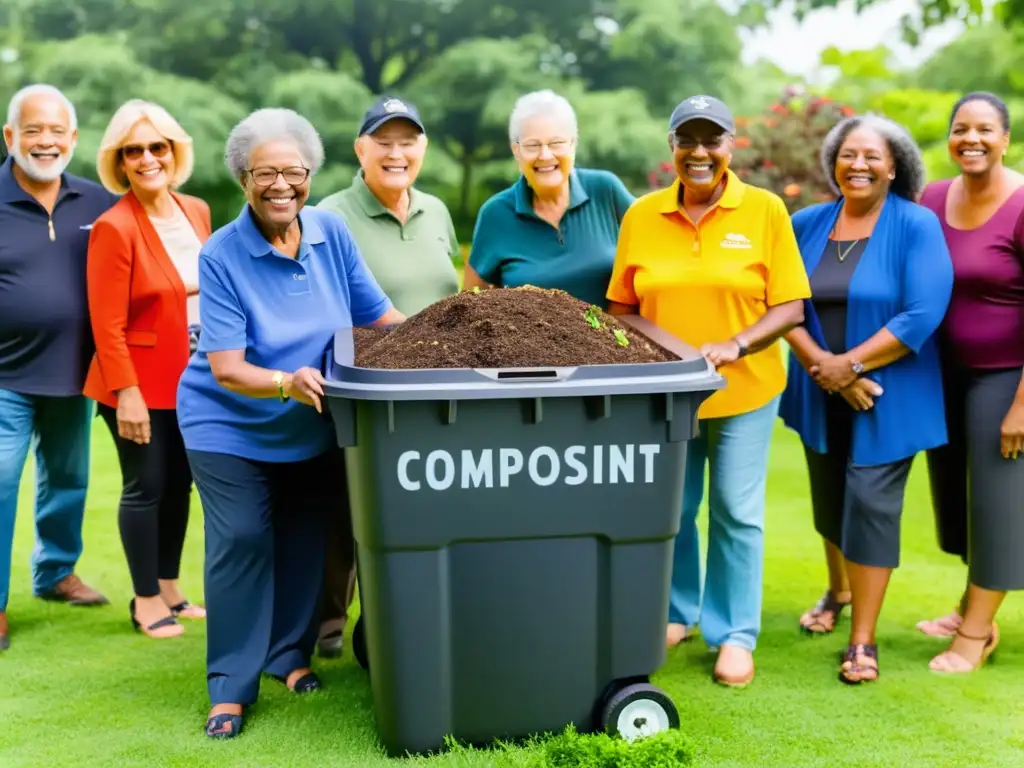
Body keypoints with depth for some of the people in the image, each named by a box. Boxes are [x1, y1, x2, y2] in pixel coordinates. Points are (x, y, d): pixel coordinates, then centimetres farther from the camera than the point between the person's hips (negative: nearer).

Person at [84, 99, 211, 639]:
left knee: (179, 483, 14)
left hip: (193, 380, 6)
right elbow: (106, 324, -16)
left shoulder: (196, 211, 5)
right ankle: (146, 600, 18)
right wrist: (126, 393, -19)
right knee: (146, 486, 3)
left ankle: (169, 588, 29)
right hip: (141, 383, -6)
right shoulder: (114, 228, -15)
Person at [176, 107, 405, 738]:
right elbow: (227, 370, -23)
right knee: (243, 540, -9)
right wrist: (287, 384, -41)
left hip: (313, 427, 4)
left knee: (305, 539, 12)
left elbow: (382, 319, -1)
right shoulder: (221, 255, -18)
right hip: (232, 427, -4)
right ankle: (231, 685, 4)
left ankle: (292, 655, 31)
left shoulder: (332, 233, -7)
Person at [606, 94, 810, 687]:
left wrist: (735, 345, -22)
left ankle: (735, 634, 20)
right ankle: (678, 613, 34)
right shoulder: (642, 215, 1)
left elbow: (790, 308, -7)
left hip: (744, 391, -2)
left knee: (737, 513, 6)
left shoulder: (765, 210, -6)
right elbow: (622, 305, 6)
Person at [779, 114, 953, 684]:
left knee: (871, 504, -5)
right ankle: (838, 591, 44)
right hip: (820, 394, 4)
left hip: (887, 395, -4)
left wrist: (850, 364, -19)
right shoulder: (807, 224, 3)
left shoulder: (917, 226, -10)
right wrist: (820, 363, -17)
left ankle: (863, 641, 5)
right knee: (830, 498, 18)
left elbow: (923, 314, -18)